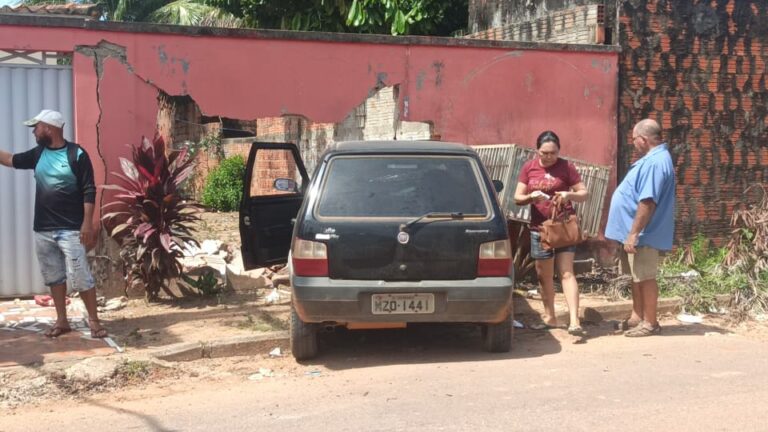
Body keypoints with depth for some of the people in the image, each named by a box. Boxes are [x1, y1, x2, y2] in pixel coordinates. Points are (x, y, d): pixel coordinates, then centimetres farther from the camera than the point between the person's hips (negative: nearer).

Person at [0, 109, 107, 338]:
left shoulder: (76, 154, -9)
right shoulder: (38, 154, 8)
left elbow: (89, 191, -11)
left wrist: (87, 223, -15)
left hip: (71, 229, -6)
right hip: (43, 229, 7)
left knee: (80, 277, -7)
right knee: (54, 277, 12)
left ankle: (94, 320, 3)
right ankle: (62, 321, 22)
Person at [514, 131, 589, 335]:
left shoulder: (566, 167, -3)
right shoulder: (529, 168, 5)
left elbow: (584, 194, -1)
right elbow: (517, 197, 4)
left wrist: (569, 195, -22)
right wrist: (531, 197, -18)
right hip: (539, 228, 4)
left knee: (566, 273, -10)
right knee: (544, 275, 12)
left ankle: (574, 320, -14)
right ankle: (549, 317, 26)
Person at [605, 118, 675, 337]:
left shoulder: (655, 162, -23)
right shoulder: (654, 157, 13)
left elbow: (647, 203, -28)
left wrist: (633, 234, -26)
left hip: (643, 234, -10)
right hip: (636, 231, 10)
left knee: (646, 277, -1)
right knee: (637, 276, 17)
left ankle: (650, 322, 9)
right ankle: (637, 316, 28)